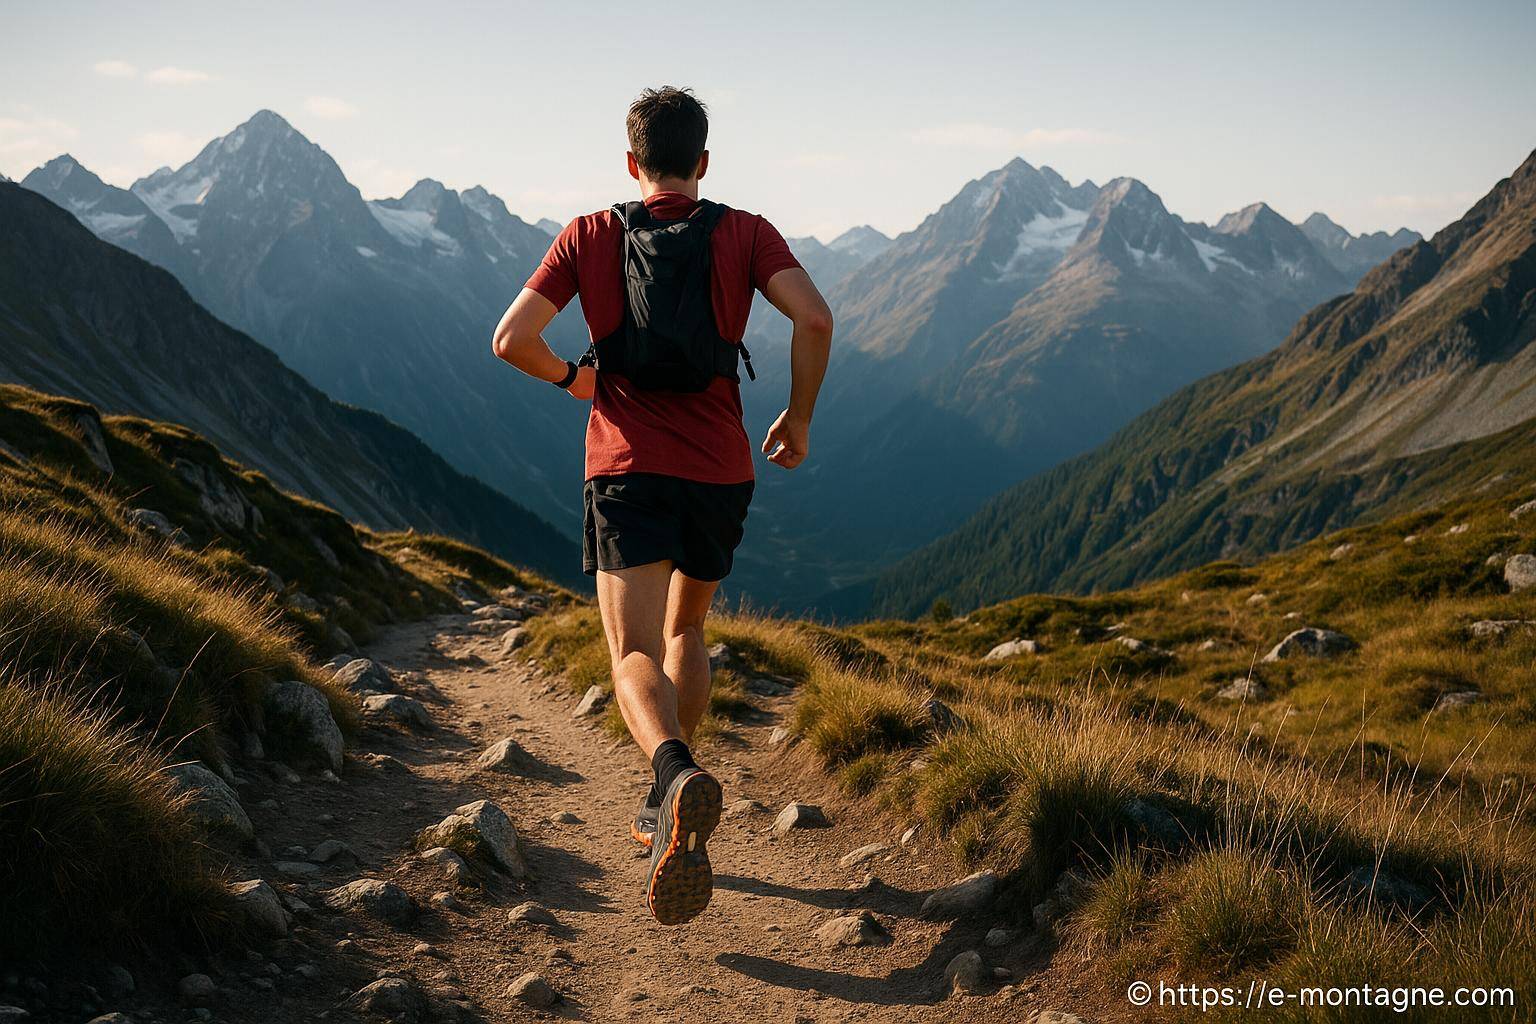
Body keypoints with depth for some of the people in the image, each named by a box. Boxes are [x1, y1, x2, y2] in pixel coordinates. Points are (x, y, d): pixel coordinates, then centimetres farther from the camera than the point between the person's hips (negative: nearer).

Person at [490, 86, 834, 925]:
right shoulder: (744, 234, 4)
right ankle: (667, 808, 26)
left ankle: (676, 773, -39)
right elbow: (814, 318, -12)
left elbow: (511, 339, -1)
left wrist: (572, 379, 18)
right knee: (685, 628, 23)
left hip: (628, 466, -2)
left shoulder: (589, 237, 6)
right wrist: (799, 419, 2)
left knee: (635, 655, -7)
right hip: (720, 471, 2)